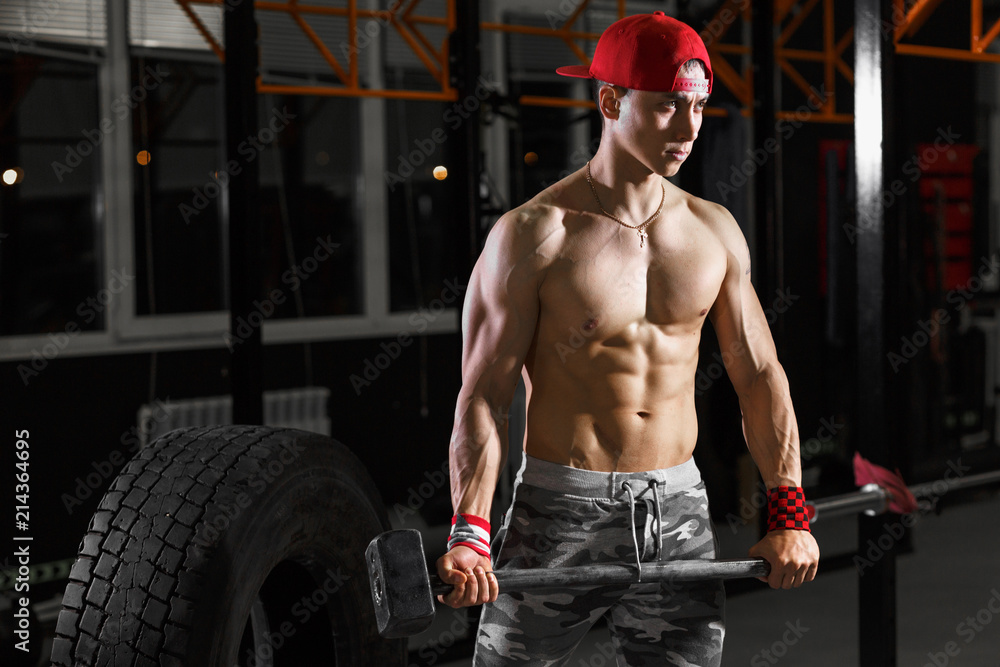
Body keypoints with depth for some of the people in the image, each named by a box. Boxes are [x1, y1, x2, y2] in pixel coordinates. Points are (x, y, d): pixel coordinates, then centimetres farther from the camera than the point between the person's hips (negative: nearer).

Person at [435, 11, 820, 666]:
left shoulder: (714, 230, 7)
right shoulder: (535, 233, -8)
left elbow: (760, 374, 11)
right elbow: (484, 392, -11)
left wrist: (790, 514, 3)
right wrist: (469, 533, -22)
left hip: (678, 513, 4)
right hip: (561, 514, -4)